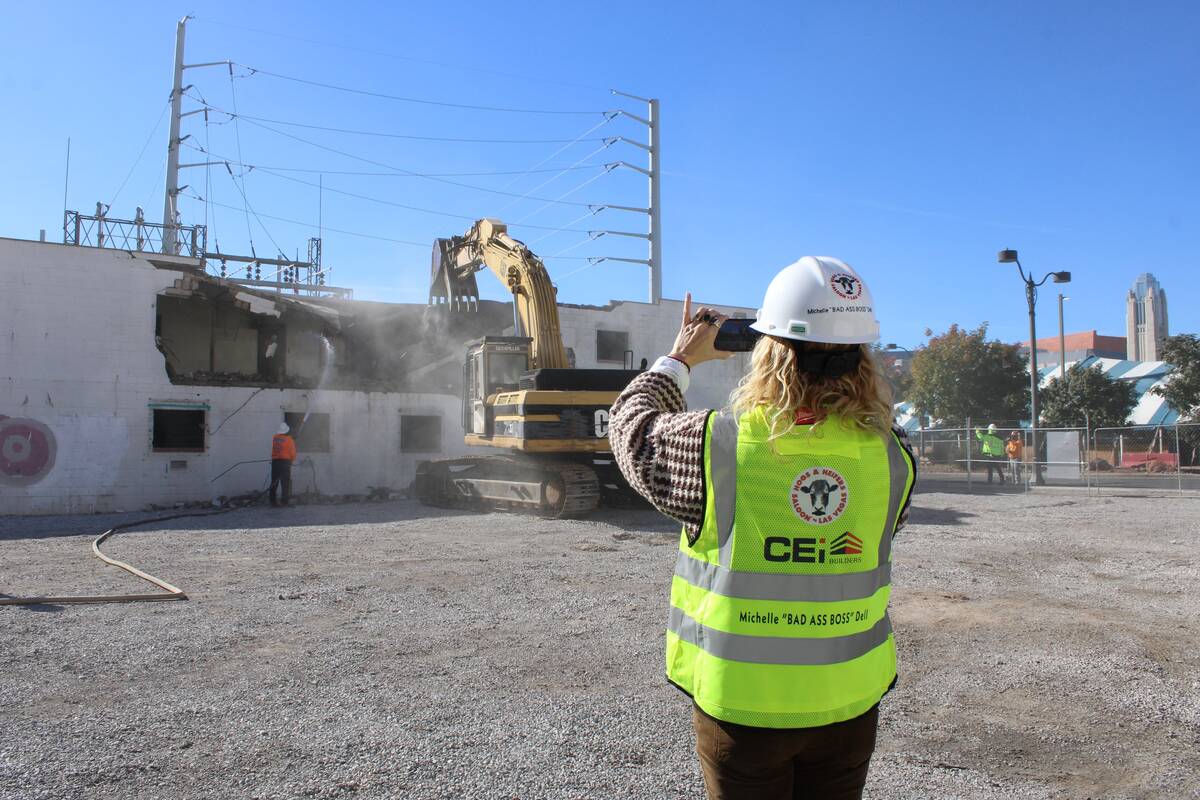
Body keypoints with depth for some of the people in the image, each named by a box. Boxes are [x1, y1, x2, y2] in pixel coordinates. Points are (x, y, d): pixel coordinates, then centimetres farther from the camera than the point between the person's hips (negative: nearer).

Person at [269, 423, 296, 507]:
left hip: (274, 461, 3)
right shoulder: (289, 440, -6)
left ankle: (272, 502, 12)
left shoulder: (274, 438, 4)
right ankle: (285, 502, -5)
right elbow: (293, 453, -3)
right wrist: (292, 460, 16)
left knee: (274, 482, 10)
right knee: (285, 482, -1)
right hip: (285, 461, -3)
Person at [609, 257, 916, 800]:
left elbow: (631, 425, -3)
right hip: (849, 700, 3)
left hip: (741, 703, -2)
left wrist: (681, 359, 13)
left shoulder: (718, 445, -21)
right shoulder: (890, 454, -12)